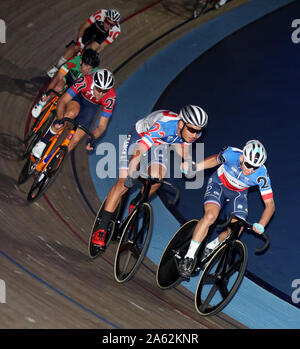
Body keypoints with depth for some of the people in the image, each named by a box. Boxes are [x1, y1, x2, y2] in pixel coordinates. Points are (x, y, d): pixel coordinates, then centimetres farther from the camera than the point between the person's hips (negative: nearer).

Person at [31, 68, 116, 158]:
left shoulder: (110, 97, -33)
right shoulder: (85, 81, -38)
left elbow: (102, 126, -26)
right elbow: (63, 101, -34)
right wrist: (59, 120, -50)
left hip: (91, 106, 2)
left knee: (75, 140, -14)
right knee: (72, 113, -38)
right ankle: (43, 142, -24)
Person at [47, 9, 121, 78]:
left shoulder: (116, 31, -38)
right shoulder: (101, 14, -39)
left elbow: (102, 46, -34)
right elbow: (83, 27, -29)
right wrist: (79, 40, -38)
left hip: (104, 34, 0)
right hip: (93, 26, 0)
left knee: (92, 49, -24)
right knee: (76, 47, -12)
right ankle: (56, 68, 0)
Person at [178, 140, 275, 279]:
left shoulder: (261, 175, -30)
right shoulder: (231, 154, -31)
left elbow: (270, 204, -25)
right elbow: (215, 160, -6)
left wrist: (260, 225, -39)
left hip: (238, 194, 2)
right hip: (218, 184, -1)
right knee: (210, 215, -29)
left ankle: (211, 247, 18)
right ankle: (190, 256, -21)